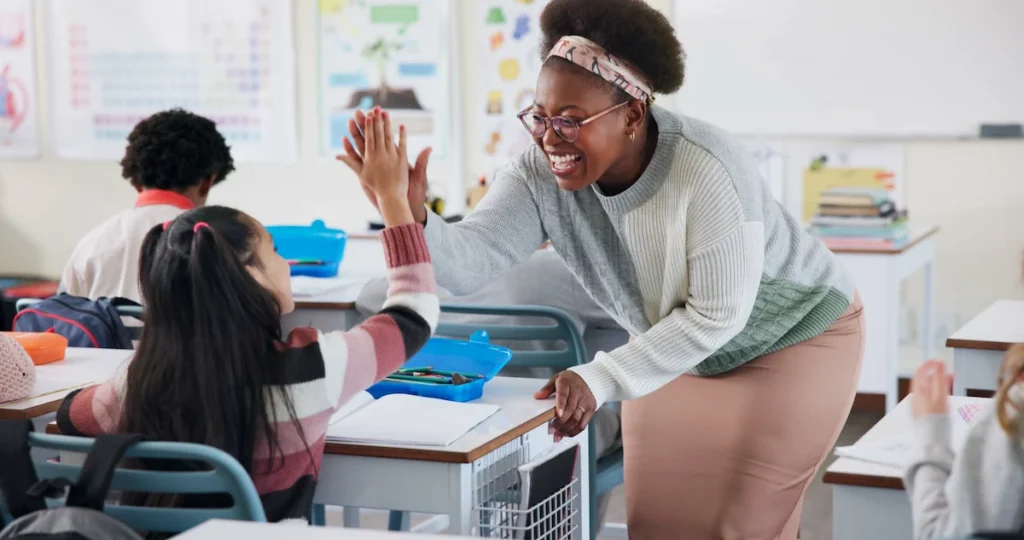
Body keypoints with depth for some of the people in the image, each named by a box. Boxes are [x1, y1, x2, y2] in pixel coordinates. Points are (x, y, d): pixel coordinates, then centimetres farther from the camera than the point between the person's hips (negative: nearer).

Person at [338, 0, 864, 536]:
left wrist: (600, 380, -33)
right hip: (678, 348, 5)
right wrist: (411, 216, -52)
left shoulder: (708, 170, -35)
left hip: (794, 338, -5)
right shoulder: (541, 172, -20)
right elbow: (469, 263, -31)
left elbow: (717, 314, -29)